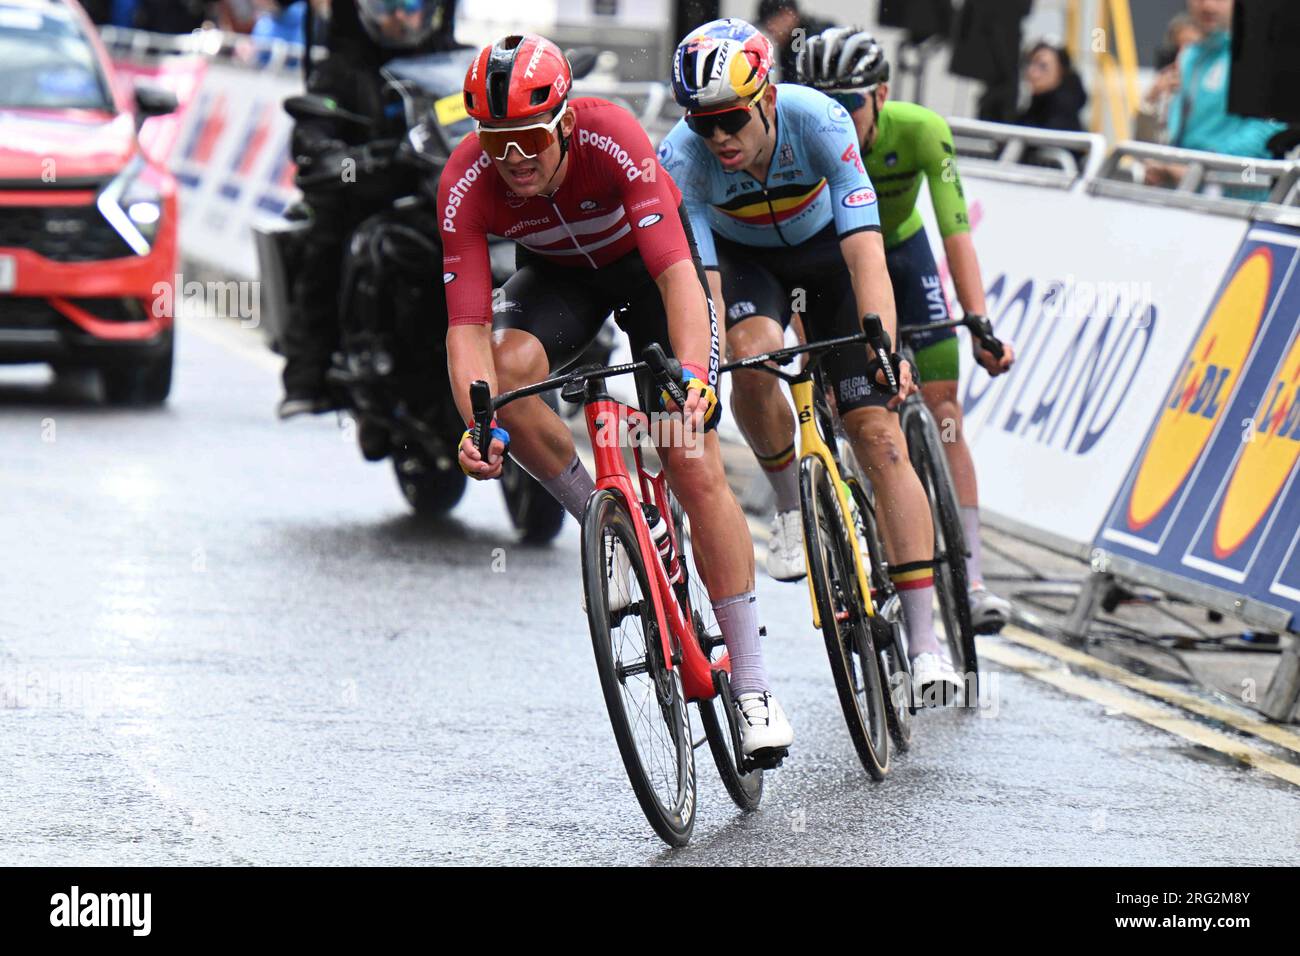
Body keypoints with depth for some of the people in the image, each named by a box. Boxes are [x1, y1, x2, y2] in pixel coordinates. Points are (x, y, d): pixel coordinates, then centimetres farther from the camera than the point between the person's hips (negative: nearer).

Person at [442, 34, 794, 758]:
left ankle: (753, 685, -6)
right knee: (510, 365, -32)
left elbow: (678, 275, -43)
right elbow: (468, 326, -32)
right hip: (559, 272, 2)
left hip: (647, 259, -2)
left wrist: (693, 376, -58)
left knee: (697, 469, -12)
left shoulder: (612, 138, -37)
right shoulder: (468, 181, -29)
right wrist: (479, 425, -48)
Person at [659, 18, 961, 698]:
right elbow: (699, 283, -33)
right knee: (753, 352, -35)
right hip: (743, 258, 1)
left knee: (879, 435, -12)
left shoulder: (818, 121, -34)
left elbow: (864, 249, -40)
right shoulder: (681, 159, -31)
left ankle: (925, 644, -12)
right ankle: (790, 505, -6)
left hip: (825, 251, -1)